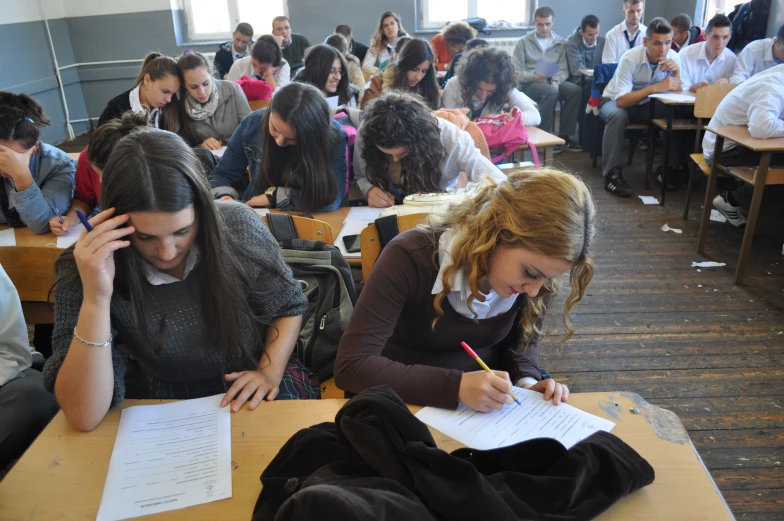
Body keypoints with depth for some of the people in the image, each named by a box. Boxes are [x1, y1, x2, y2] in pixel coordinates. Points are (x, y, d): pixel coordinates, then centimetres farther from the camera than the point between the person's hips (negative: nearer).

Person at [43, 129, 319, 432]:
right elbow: (84, 417, -22)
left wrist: (270, 373, -14)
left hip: (261, 395, 1)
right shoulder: (87, 269, -16)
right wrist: (95, 298, -31)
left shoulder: (238, 226, -16)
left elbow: (288, 307, 1)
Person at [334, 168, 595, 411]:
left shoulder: (535, 272, -10)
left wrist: (526, 382, -14)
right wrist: (455, 386, -34)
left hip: (489, 412, 3)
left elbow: (522, 341, 6)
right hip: (409, 408, -2)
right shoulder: (412, 256, -24)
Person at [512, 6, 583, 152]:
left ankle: (564, 136, -20)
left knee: (575, 90, -26)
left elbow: (564, 69, 5)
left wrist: (556, 81, -18)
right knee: (551, 92, -36)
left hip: (553, 81, 4)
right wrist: (534, 77, -22)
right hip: (530, 84, -3)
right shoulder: (523, 42, 5)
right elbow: (516, 73, -2)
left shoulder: (561, 43, 14)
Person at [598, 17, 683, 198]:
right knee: (618, 115, -39)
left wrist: (676, 72, -29)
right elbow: (621, 101, -35)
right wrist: (655, 88, -42)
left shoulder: (673, 57, -13)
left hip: (646, 104, 4)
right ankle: (612, 173, -31)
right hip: (615, 101, -4)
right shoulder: (630, 59, -27)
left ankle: (669, 168, -6)